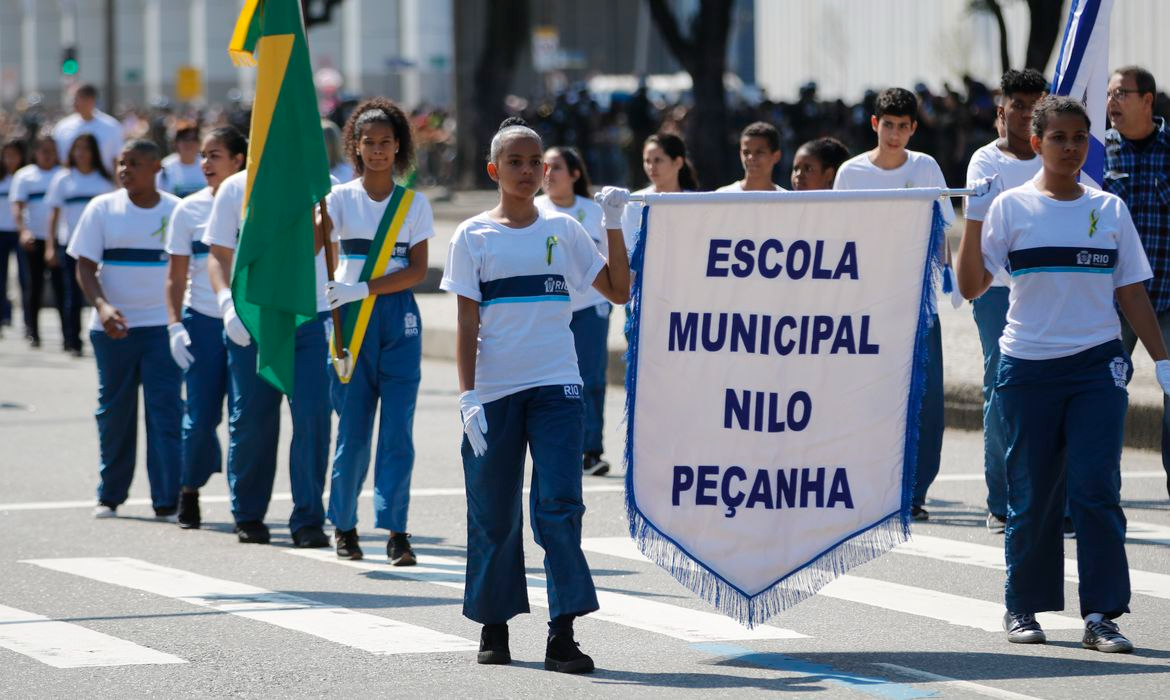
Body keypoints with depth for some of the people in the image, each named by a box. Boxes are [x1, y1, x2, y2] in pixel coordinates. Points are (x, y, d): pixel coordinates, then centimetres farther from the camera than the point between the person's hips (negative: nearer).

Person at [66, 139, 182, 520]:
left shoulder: (176, 211, 3)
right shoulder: (102, 209, 1)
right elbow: (85, 267, -1)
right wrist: (102, 305, -19)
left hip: (162, 326, -1)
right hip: (113, 327, 1)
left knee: (165, 410, -8)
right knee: (114, 412, 8)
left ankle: (167, 500, -8)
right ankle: (110, 495, 21)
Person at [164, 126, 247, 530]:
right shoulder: (189, 210, 5)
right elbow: (176, 276, 7)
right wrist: (174, 324, -5)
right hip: (203, 322, 1)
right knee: (200, 416, -3)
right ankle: (189, 492, 17)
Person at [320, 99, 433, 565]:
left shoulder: (414, 204, 7)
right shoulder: (341, 198, 4)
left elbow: (417, 271, -2)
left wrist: (362, 289, -14)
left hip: (399, 320, 1)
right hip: (351, 318, -1)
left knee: (398, 427, -7)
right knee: (352, 426, 1)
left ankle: (396, 530, -7)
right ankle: (343, 523, 15)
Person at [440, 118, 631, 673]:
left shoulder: (564, 231, 8)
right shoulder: (474, 237, 3)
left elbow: (618, 291, 10)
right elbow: (467, 324, 0)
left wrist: (614, 226, 0)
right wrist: (467, 397, -7)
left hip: (556, 387, 1)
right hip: (494, 392, -1)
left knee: (560, 505, -11)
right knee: (493, 512, 5)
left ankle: (562, 634, -13)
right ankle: (494, 626, 20)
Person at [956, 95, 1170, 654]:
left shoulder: (1109, 209, 9)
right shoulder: (1011, 207, 1)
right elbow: (971, 287, -4)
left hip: (1097, 363, 1)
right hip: (1028, 367, -1)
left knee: (1096, 489, -8)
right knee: (1032, 494, 3)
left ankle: (1101, 615, -7)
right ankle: (1023, 608, 18)